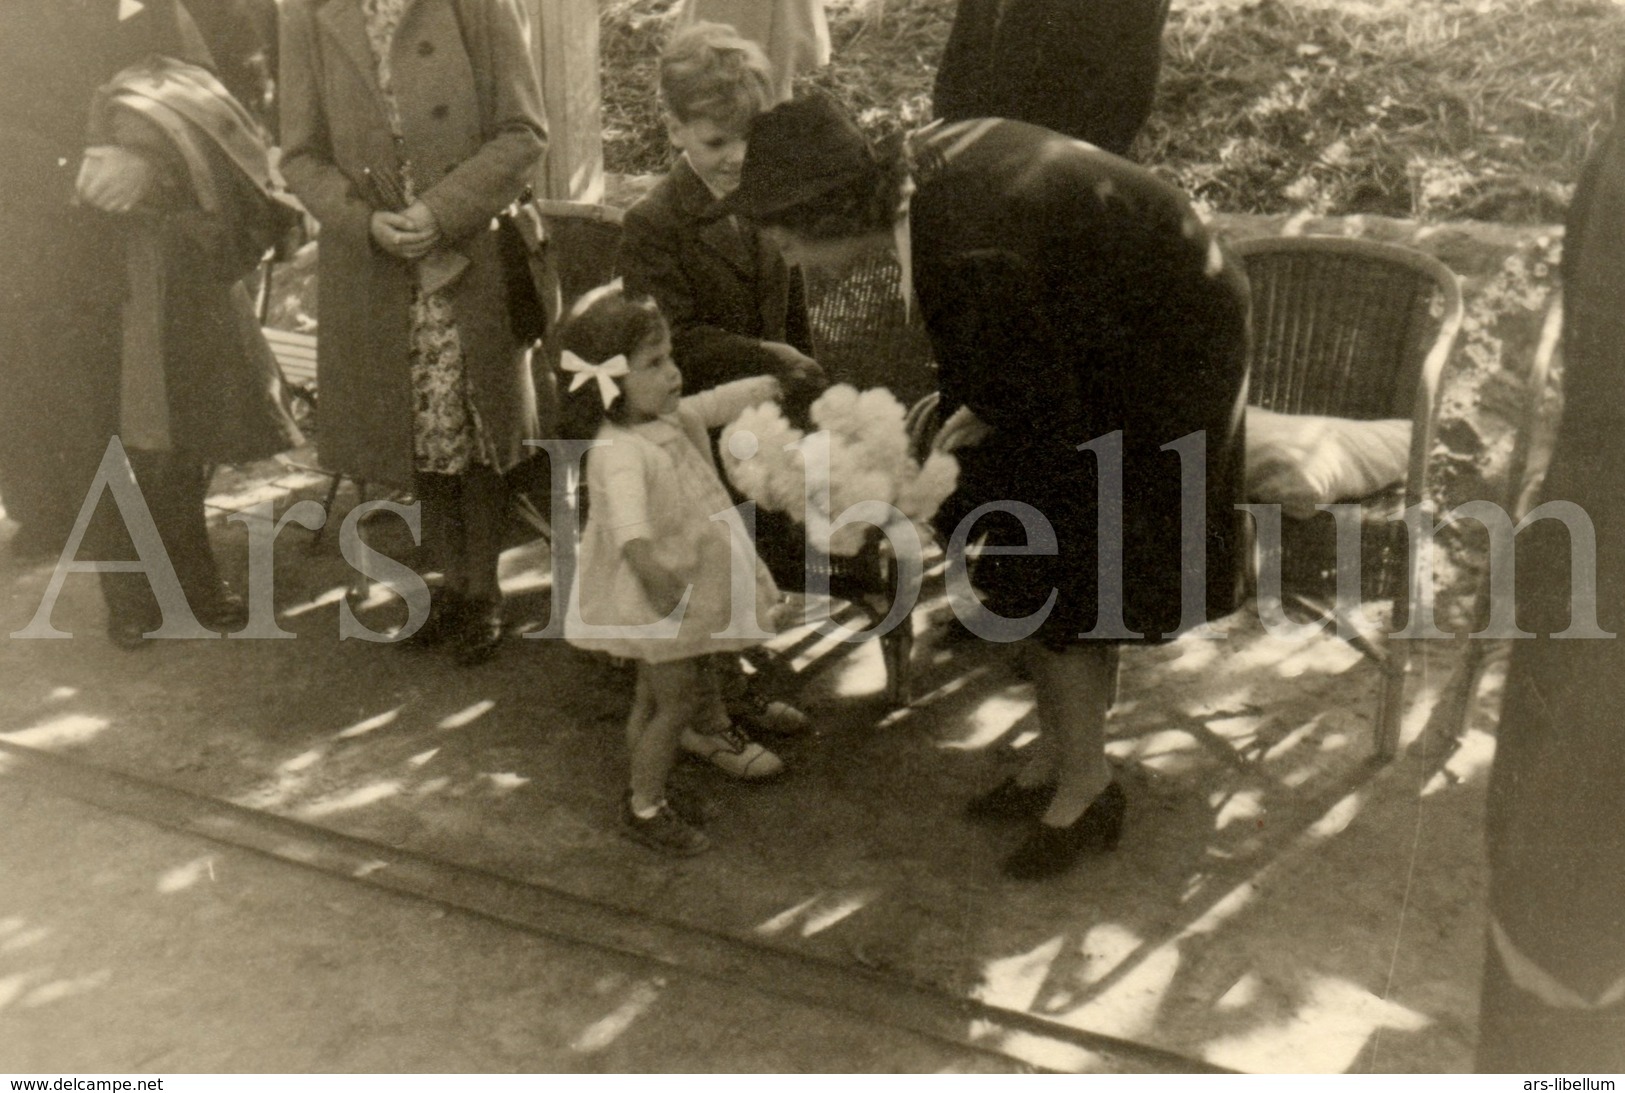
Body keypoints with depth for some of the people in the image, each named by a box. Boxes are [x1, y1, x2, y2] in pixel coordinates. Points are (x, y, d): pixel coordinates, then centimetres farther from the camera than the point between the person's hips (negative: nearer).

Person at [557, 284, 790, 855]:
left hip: (692, 578, 8)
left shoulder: (670, 419, -1)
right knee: (675, 699, 1)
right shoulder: (617, 451, -31)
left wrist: (773, 385, 34)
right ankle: (644, 808, 17)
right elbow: (626, 502, -51)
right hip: (653, 594, -8)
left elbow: (716, 403, 20)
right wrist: (642, 554, -71)